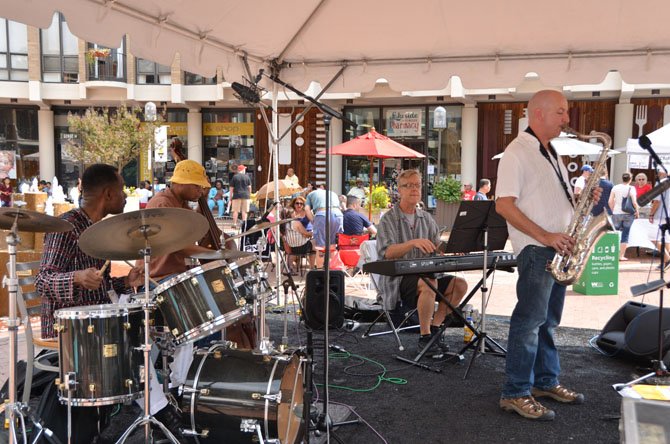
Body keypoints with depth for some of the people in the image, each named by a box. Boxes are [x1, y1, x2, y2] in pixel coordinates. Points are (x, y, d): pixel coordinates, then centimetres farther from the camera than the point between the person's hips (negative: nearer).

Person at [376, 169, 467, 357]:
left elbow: (437, 248, 8)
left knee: (459, 284, -12)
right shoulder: (389, 219, -4)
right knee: (429, 283, -34)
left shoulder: (426, 218, 15)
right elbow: (386, 252, -19)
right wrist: (413, 243, -34)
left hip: (422, 275, 6)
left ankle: (433, 328, -5)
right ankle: (424, 337, -19)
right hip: (396, 280, -6)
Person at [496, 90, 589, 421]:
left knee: (547, 320, 16)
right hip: (535, 249, -9)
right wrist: (544, 236, -22)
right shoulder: (517, 152, -10)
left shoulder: (550, 154, 19)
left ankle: (546, 381, 27)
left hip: (557, 248, 9)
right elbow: (504, 204, -17)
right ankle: (515, 394, -1)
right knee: (529, 320, -7)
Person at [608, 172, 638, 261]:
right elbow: (634, 202, -13)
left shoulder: (615, 187, 2)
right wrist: (637, 211, 1)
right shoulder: (631, 188, -7)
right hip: (628, 214, -2)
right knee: (625, 235, 4)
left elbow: (610, 201, 0)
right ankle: (621, 256, 5)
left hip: (616, 213, 2)